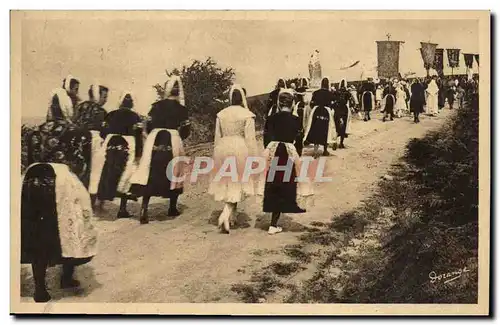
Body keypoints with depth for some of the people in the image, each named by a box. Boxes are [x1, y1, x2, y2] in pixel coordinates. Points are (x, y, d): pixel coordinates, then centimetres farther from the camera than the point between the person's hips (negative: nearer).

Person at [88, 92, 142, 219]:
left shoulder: (110, 115, 7)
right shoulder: (135, 116, 0)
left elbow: (103, 132, 5)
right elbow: (138, 135, -6)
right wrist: (138, 152, -3)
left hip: (110, 146, 2)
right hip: (128, 148, -2)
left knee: (107, 173, 11)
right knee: (125, 175, 3)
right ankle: (122, 209, 3)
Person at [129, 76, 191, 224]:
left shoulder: (156, 105, 2)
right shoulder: (181, 109, 0)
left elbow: (148, 126, 3)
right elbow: (186, 131, 2)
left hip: (155, 139, 1)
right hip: (174, 141, 0)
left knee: (151, 174, 2)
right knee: (174, 174, 14)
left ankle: (144, 209, -10)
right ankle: (172, 208, 26)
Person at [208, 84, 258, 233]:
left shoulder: (221, 114, 6)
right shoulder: (247, 115, -8)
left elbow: (217, 137, 10)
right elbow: (250, 139, -9)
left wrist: (216, 155, 19)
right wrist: (253, 158, -3)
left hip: (223, 149, 4)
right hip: (240, 149, -4)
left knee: (227, 184, 16)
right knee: (236, 184, 3)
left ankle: (229, 218, 25)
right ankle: (225, 215, -13)